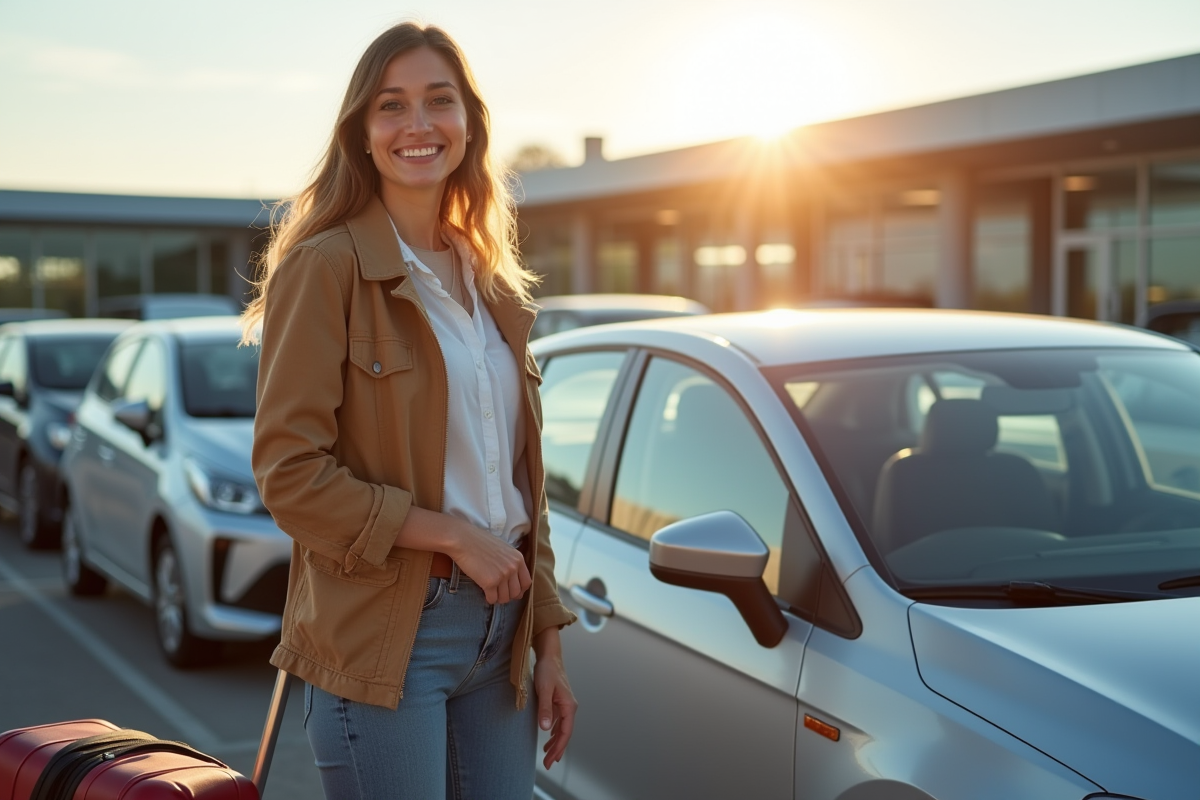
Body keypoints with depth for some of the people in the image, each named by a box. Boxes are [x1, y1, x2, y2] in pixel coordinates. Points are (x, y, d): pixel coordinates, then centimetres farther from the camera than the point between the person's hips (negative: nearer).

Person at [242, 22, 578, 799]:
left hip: (499, 634, 6)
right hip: (385, 637, -6)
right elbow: (290, 473, -13)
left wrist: (548, 643, 12)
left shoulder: (491, 284, 13)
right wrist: (451, 534, -15)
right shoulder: (326, 266, -8)